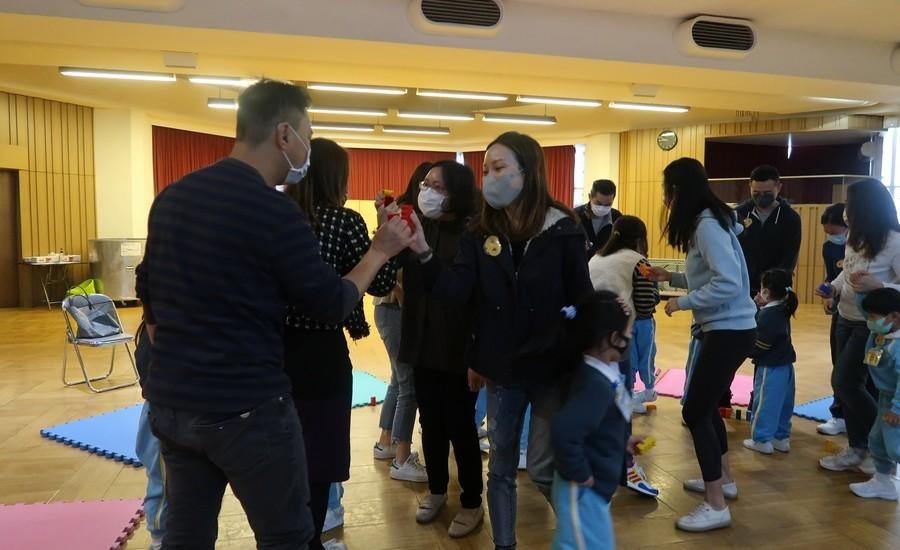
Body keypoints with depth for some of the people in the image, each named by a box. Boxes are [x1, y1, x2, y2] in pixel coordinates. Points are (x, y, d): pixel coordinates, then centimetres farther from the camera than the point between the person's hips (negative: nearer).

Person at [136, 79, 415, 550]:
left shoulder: (171, 197, 5)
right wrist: (381, 250, 5)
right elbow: (333, 305, -9)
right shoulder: (275, 213, -17)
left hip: (169, 403, 8)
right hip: (246, 409, -7)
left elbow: (149, 293, 14)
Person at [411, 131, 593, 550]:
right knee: (500, 468, 13)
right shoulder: (480, 234, -1)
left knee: (544, 469, 6)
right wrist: (422, 252, -28)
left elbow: (580, 301, -5)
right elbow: (456, 291, -14)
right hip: (501, 370, 3)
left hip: (552, 369, -3)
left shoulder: (562, 230, -8)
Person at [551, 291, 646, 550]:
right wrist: (580, 475, -28)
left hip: (596, 485, 9)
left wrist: (625, 439, 13)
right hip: (583, 490, -9)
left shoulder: (604, 373, 1)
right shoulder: (596, 385, -30)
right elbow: (564, 431, -40)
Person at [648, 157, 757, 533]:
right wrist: (671, 278, 11)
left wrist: (682, 302, -19)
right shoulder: (705, 221, 12)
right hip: (724, 329, 10)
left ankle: (716, 507, 4)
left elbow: (728, 283, -27)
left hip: (730, 331, -10)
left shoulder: (707, 225, -18)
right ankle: (724, 479, 36)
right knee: (705, 405, 20)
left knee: (694, 411, -5)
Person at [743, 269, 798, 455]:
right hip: (784, 366, 9)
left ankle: (762, 439, 9)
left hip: (770, 368, -9)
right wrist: (758, 307, 9)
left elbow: (758, 346, -19)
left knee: (764, 404, 1)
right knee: (783, 404, 16)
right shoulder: (782, 310, 7)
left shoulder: (767, 315, -19)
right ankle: (781, 437, 26)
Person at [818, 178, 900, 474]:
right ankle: (857, 449, 24)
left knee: (844, 382, -6)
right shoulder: (855, 236, 2)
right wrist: (833, 288, -2)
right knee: (849, 385, 10)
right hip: (846, 319, 7)